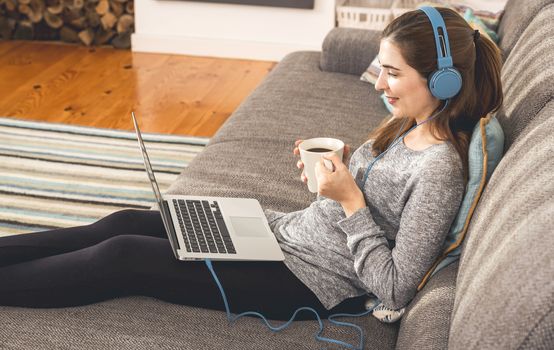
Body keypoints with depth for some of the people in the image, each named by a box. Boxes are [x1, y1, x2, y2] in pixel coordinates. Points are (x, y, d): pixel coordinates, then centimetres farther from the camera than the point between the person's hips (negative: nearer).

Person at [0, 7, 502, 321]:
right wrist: (333, 168, -2)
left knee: (123, 255, -10)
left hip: (310, 282, -8)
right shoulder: (407, 125, 4)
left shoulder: (440, 167, -22)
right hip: (289, 232, 8)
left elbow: (395, 289, -22)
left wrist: (349, 199, -22)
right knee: (126, 223, 1)